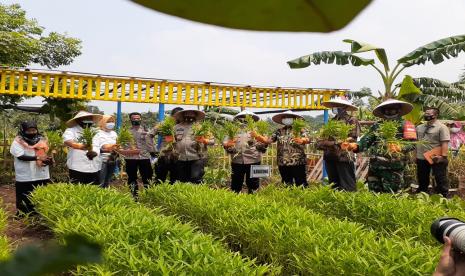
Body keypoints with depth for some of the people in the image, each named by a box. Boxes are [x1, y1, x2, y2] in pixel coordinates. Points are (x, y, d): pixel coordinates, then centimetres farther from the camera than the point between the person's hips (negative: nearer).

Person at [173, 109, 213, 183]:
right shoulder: (177, 127, 16)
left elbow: (212, 140, 2)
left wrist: (205, 140, -19)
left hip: (196, 158, -3)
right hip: (181, 159, 4)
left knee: (196, 179, -12)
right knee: (182, 180, 9)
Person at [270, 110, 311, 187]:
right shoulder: (279, 132, 11)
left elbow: (308, 139, -16)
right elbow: (269, 140, 4)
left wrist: (302, 140, -40)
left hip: (298, 163, -4)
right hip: (283, 164, 4)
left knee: (301, 185, -2)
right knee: (287, 186, 13)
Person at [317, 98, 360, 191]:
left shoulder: (351, 120, -1)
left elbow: (352, 139, -10)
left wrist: (335, 142, -16)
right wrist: (321, 142, -1)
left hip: (344, 157, -7)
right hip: (330, 157, 7)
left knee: (347, 186, -4)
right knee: (333, 185, 14)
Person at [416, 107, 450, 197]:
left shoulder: (441, 127, -6)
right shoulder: (419, 127, 14)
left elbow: (445, 143, -15)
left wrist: (443, 156, -25)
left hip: (436, 159, -6)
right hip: (421, 159, 7)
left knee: (441, 180, 1)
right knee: (422, 181, 17)